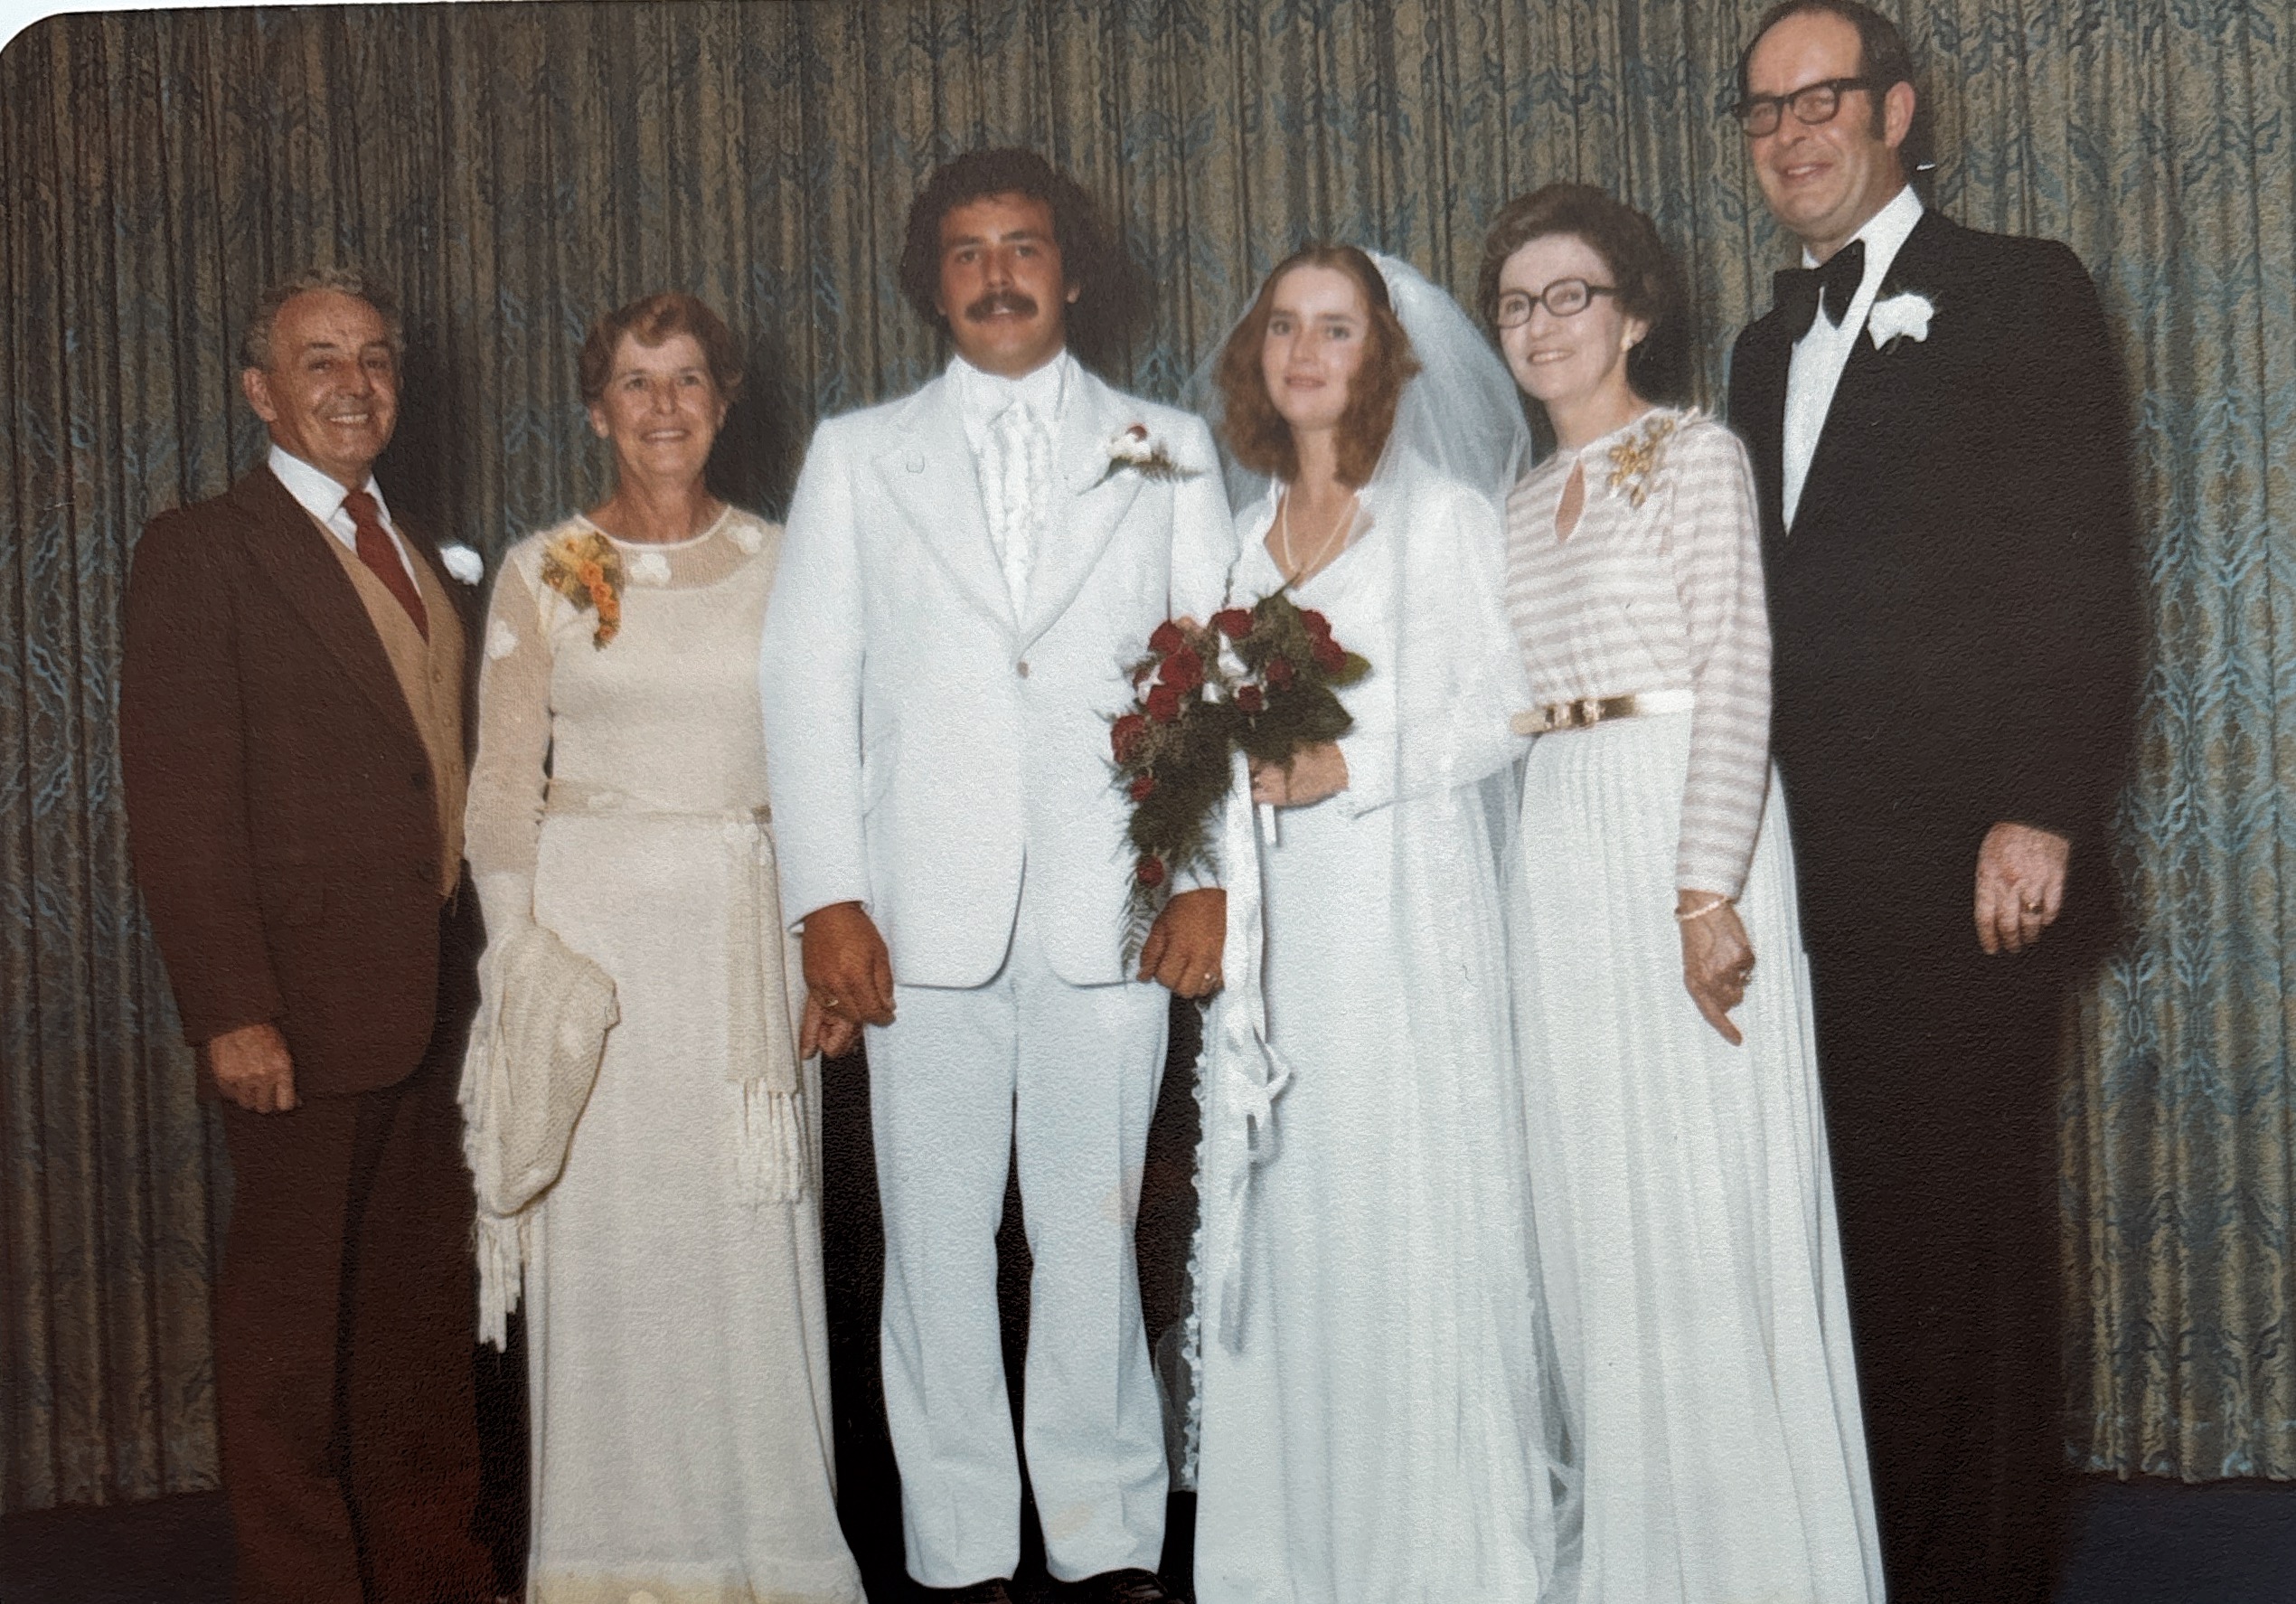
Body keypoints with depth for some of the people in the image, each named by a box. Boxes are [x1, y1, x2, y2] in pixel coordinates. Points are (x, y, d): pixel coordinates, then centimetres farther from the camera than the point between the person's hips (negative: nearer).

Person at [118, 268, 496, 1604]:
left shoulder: (423, 557, 15)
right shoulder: (204, 552, -6)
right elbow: (180, 801, -12)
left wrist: (477, 967, 7)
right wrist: (231, 1011, -18)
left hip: (438, 997, 7)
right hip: (308, 1001, -7)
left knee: (427, 1303, 15)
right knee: (293, 1315, 4)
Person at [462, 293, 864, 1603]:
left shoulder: (784, 564, 6)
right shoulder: (543, 572, 4)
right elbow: (503, 784, 3)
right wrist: (516, 964, -4)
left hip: (746, 934, 1)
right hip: (593, 922, 0)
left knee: (756, 1244, 2)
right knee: (604, 1239, 2)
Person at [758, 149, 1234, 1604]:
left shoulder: (1167, 450, 12)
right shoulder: (858, 455, 13)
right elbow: (809, 680, 7)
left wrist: (1212, 874, -4)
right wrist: (827, 898, -2)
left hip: (1111, 907, 0)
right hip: (925, 913, 1)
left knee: (1094, 1232, 2)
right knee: (938, 1239, 3)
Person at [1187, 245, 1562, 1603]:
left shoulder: (1445, 512, -1)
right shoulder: (1242, 528, 15)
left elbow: (1500, 712, -7)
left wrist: (1340, 770, -15)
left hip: (1405, 908, -5)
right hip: (1273, 918, 5)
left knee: (1410, 1221, -4)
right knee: (1279, 1220, 6)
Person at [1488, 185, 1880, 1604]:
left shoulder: (1697, 454, -3)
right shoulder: (1523, 501, 17)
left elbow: (1738, 676, -12)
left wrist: (1706, 891, -19)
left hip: (1685, 837, -6)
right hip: (1559, 854, 6)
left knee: (1710, 1193, -4)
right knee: (1596, 1200, 9)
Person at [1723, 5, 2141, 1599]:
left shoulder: (2019, 294, 1)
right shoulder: (1770, 347, 21)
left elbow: (2084, 577, -7)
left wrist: (2041, 813, -16)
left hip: (1963, 867, -6)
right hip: (1810, 871, 6)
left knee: (1967, 1239, -1)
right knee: (1857, 1229, 8)